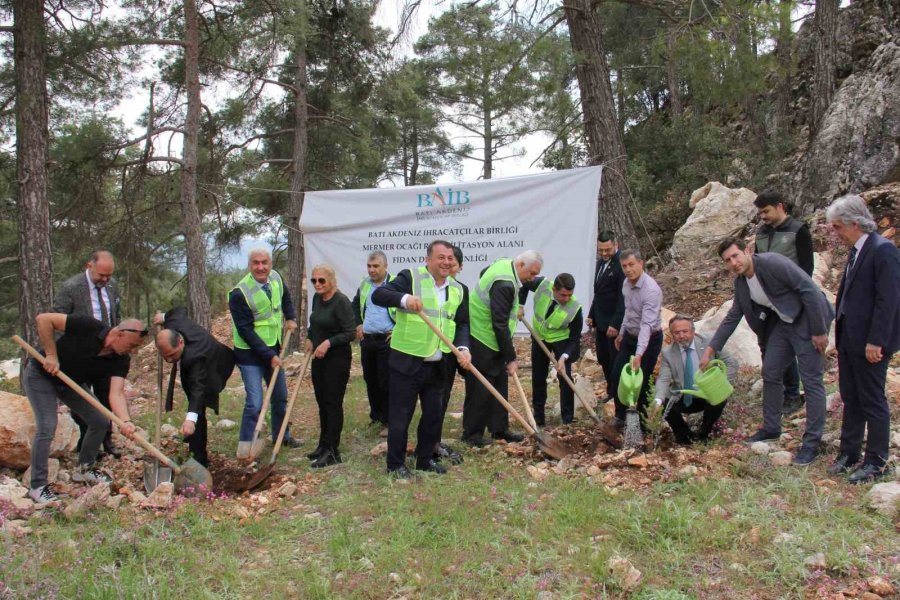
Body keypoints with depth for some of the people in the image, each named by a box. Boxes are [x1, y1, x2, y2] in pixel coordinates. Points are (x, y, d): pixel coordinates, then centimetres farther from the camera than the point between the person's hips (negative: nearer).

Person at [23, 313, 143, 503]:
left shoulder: (121, 360, -18)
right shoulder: (88, 327, -33)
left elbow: (117, 393, -30)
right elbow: (44, 319, -30)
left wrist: (125, 421, -47)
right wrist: (51, 355, -30)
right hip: (41, 375, -6)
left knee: (101, 422, 2)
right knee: (47, 427, -17)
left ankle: (84, 469, 23)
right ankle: (38, 486, -3)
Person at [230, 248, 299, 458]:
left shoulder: (275, 278, -3)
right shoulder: (239, 294, -23)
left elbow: (285, 297, 22)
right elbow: (245, 331, -21)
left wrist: (291, 317, 7)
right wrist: (269, 355, -21)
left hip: (273, 349, 7)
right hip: (250, 354, -7)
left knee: (280, 396, 18)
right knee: (255, 403, -10)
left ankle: (281, 435, 38)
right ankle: (244, 448, 3)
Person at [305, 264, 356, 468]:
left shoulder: (341, 301, -18)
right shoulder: (317, 298, 8)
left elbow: (350, 333, -19)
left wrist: (328, 342, -25)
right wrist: (309, 338, 10)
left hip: (337, 358, -8)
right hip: (319, 358, 8)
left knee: (333, 403, -4)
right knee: (321, 401, 15)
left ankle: (332, 452, 3)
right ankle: (323, 445, 27)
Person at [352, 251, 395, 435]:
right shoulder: (364, 284, 9)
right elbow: (355, 305, 26)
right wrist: (358, 324, 13)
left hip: (387, 341, -6)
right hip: (366, 339, 6)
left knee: (386, 382, -4)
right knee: (370, 380, 14)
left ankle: (387, 421, 5)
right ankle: (376, 415, 28)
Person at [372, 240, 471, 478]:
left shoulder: (457, 289, 9)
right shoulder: (410, 277, -8)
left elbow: (462, 324, 11)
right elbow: (378, 295, -18)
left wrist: (463, 347, -8)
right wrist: (405, 298, -36)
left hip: (438, 365, 6)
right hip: (406, 362, -6)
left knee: (434, 415, 14)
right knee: (400, 415, 2)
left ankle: (426, 458, 31)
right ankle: (395, 464, 16)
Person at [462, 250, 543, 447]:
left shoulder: (503, 264, 3)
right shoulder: (504, 285, -26)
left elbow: (484, 273, 27)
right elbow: (500, 325, -26)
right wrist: (511, 358, -20)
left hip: (493, 341, 10)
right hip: (482, 342, -10)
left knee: (500, 384, 11)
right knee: (482, 388, -3)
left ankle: (499, 429, 19)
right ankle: (472, 433, 8)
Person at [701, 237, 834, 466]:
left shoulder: (772, 263, -23)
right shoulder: (741, 283, 2)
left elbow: (809, 289, -23)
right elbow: (732, 317, 11)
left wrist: (819, 330, -22)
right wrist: (710, 350, 8)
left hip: (807, 322, -8)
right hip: (781, 323, 8)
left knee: (811, 381, -4)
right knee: (770, 374, 12)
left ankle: (812, 442, 2)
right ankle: (771, 428, 29)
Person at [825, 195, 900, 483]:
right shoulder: (857, 251, 11)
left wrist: (875, 341, -21)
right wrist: (840, 334, 14)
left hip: (869, 343, -9)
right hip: (849, 339, 9)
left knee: (872, 401, 3)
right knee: (850, 399, 16)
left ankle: (875, 462, 15)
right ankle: (849, 453, 28)